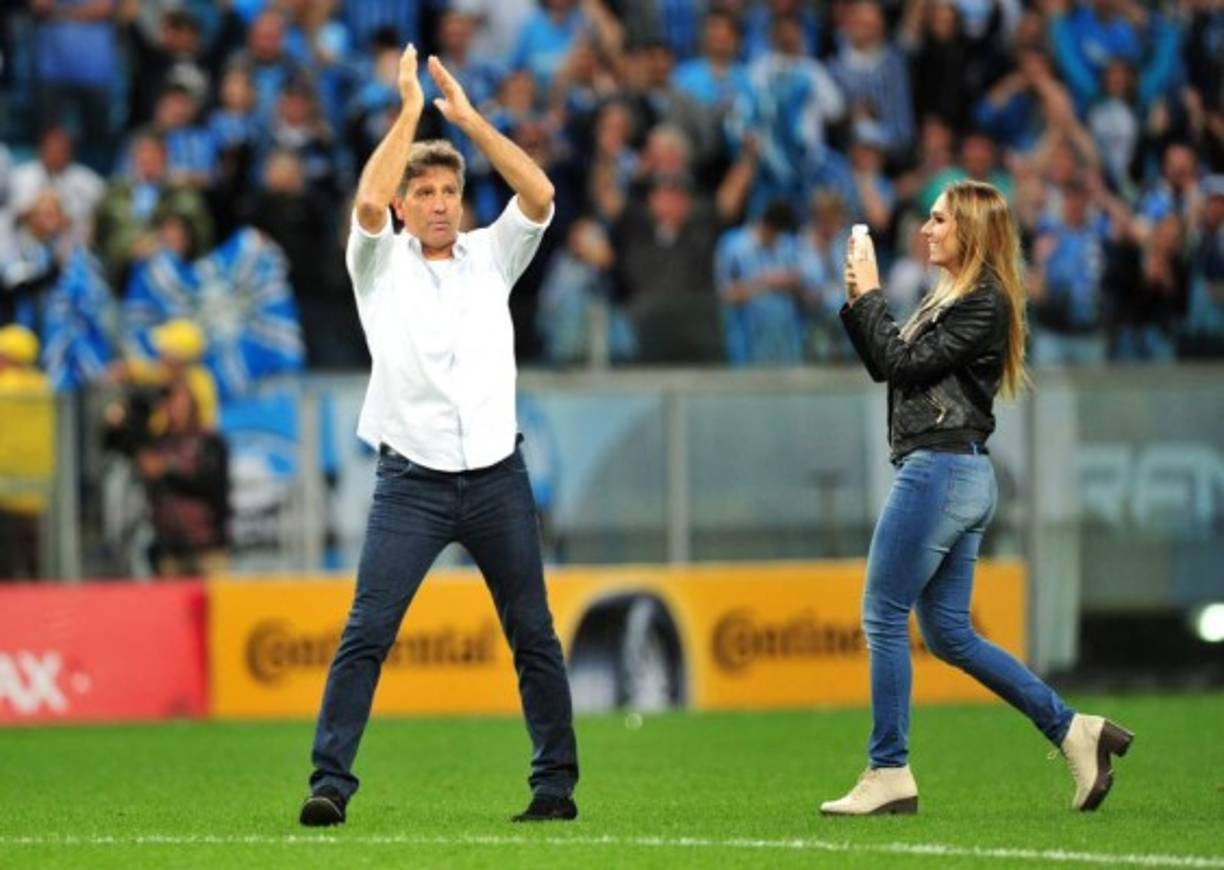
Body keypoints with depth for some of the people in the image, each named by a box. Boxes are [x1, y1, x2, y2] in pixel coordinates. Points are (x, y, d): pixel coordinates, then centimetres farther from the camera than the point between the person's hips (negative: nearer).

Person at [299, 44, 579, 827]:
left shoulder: (491, 258, 11)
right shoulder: (380, 263, 5)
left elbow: (539, 196, -4)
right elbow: (368, 203, -15)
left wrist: (467, 116, -4)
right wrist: (409, 109, -9)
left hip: (497, 476, 2)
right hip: (412, 481, -2)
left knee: (533, 635, 5)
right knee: (368, 632, -11)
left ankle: (557, 783, 12)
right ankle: (330, 783, -12)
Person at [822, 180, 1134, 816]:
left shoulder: (982, 303, -11)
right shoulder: (952, 298, 18)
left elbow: (905, 364, -16)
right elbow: (884, 366, 20)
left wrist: (869, 296, -8)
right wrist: (856, 304, 8)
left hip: (940, 471, -10)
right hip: (961, 477, 10)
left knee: (882, 616, -6)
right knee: (949, 633, 10)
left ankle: (888, 774, -3)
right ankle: (1074, 731, 10)